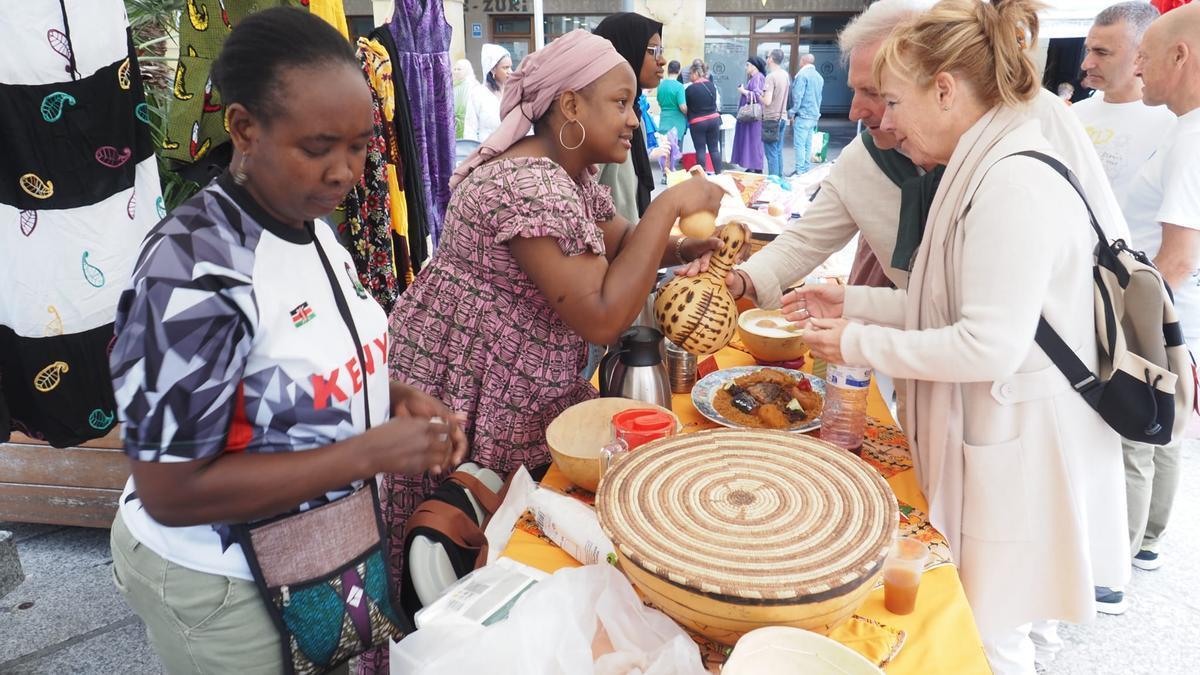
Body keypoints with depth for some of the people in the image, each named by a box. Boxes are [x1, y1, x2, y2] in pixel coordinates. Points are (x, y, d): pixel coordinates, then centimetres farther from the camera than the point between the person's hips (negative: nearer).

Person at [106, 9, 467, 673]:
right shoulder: (193, 269, -28)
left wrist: (395, 397, -9)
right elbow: (171, 492, -27)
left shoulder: (314, 228, -3)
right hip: (219, 581, -7)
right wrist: (376, 451, -29)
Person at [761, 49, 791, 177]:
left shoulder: (771, 76, -17)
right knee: (779, 152, 14)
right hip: (782, 117, 8)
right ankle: (780, 179, 19)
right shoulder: (785, 75, 8)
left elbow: (767, 101, -23)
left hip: (771, 119, -8)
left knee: (772, 153, -4)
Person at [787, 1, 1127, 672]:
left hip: (1015, 448, -9)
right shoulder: (986, 170, 8)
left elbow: (990, 345, -25)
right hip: (982, 433, 9)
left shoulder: (1015, 185, -22)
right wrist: (854, 301, 6)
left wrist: (861, 343, -15)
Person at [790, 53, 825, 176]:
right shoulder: (819, 77, 15)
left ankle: (799, 171, -10)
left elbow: (797, 96, -14)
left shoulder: (802, 75, -10)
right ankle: (807, 170, 12)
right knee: (808, 145, 10)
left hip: (803, 115, -8)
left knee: (800, 144, -8)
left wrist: (792, 112, -9)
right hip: (814, 115, 8)